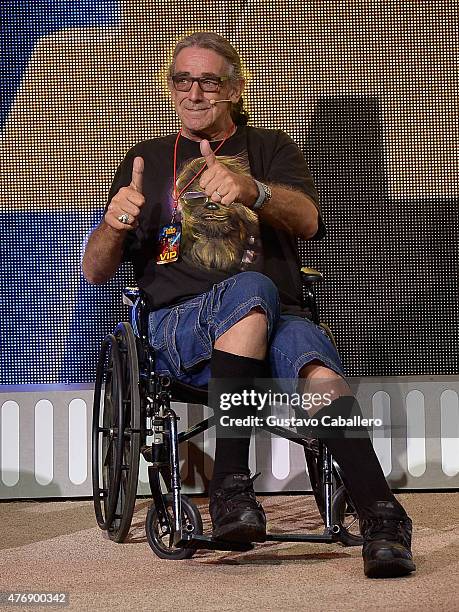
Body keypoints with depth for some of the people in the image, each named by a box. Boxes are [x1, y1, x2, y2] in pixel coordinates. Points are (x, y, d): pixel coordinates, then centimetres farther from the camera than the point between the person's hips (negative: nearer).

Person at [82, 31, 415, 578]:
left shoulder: (271, 149, 21)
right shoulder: (150, 160, 23)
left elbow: (307, 221, -1)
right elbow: (96, 272, 16)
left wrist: (253, 190, -24)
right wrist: (113, 226, -9)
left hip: (276, 318, 1)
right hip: (179, 325, -1)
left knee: (319, 370, -35)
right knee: (251, 289, -37)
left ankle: (382, 520, -49)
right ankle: (230, 484, -40)